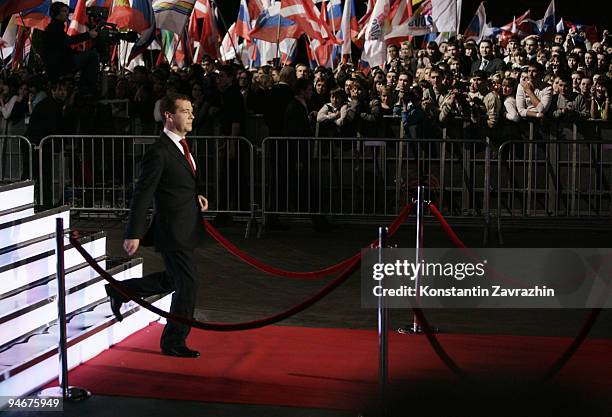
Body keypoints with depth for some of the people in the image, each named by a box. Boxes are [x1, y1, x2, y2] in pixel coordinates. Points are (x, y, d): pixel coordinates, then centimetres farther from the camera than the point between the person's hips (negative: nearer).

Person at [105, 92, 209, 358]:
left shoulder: (181, 145, 10)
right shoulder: (159, 152, -19)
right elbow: (142, 195, -18)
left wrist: (196, 197, 5)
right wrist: (133, 234, -18)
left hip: (186, 227, 10)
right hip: (173, 230, -9)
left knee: (171, 280, 21)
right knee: (186, 285, -2)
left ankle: (119, 291, 37)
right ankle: (174, 343, 13)